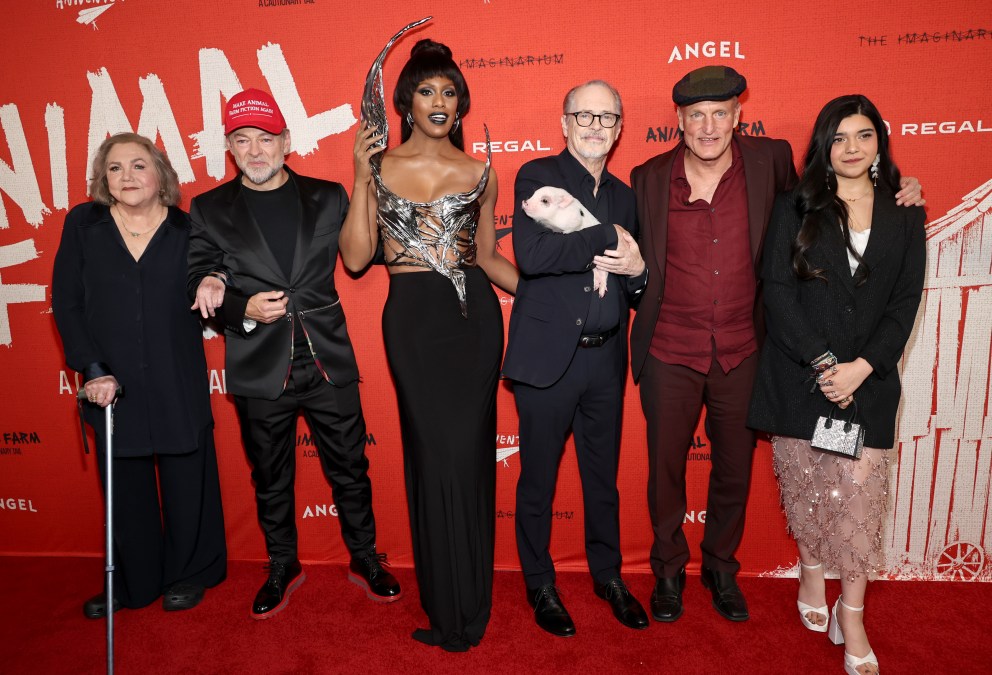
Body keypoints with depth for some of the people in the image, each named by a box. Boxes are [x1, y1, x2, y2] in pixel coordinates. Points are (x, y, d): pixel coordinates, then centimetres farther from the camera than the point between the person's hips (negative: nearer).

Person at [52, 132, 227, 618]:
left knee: (186, 482, 11)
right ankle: (133, 583, 33)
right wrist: (91, 369, -7)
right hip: (111, 386, 1)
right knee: (125, 488, 14)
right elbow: (65, 302, 1)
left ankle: (188, 575, 32)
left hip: (178, 386, -1)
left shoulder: (187, 229, 1)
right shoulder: (83, 224, 2)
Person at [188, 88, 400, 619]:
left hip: (328, 362, 0)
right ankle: (282, 566, 38)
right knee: (271, 479, 16)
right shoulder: (209, 209, 3)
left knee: (350, 469, 11)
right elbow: (198, 286, 1)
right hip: (259, 371, 1)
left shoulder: (328, 197, 4)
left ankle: (365, 559, 32)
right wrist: (243, 310, -16)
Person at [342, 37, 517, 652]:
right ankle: (448, 606, 24)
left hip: (473, 316, 1)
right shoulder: (381, 167, 5)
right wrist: (361, 178, -7)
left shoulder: (478, 173, 9)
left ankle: (466, 608, 22)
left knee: (468, 452, 1)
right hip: (412, 318, -1)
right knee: (434, 452, 3)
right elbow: (355, 257, -2)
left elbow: (488, 257, 13)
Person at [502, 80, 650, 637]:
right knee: (538, 479, 10)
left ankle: (609, 575, 38)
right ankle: (540, 584, 31)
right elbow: (531, 254, -23)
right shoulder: (537, 176, -3)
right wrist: (608, 239, -18)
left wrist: (636, 270, -7)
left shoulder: (624, 195, 13)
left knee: (604, 477, 17)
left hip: (606, 360, 5)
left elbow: (636, 288, 16)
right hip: (548, 356, -4)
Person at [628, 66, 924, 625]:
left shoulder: (770, 160, -4)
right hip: (671, 353, 0)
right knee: (666, 470, 13)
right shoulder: (650, 178, -5)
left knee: (735, 471, 16)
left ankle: (722, 568, 41)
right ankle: (669, 570, 37)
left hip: (741, 353, 1)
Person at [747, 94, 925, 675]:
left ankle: (852, 615, 13)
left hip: (870, 377, 1)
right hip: (799, 373, 0)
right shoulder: (795, 208, 3)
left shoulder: (905, 213, 8)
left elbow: (906, 299, 2)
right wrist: (822, 363, -13)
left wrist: (861, 366, -12)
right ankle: (812, 578, 31)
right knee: (805, 486, 9)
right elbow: (778, 289, -4)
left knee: (860, 491, -1)